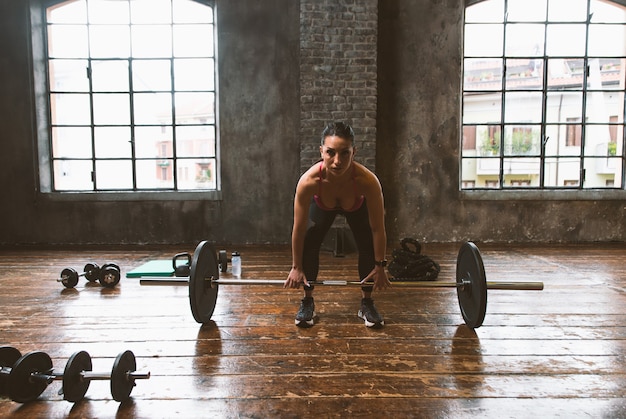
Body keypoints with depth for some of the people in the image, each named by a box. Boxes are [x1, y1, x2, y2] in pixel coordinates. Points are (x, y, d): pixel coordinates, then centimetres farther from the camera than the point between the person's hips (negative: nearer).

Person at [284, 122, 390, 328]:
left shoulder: (368, 180, -44)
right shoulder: (309, 180, -43)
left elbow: (378, 229, -29)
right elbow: (299, 229, -28)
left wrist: (380, 266, -19)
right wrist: (296, 267, -18)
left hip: (357, 206, 0)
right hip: (322, 205, 0)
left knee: (368, 246, -13)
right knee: (308, 242, -15)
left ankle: (367, 303, 8)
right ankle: (307, 302, 5)